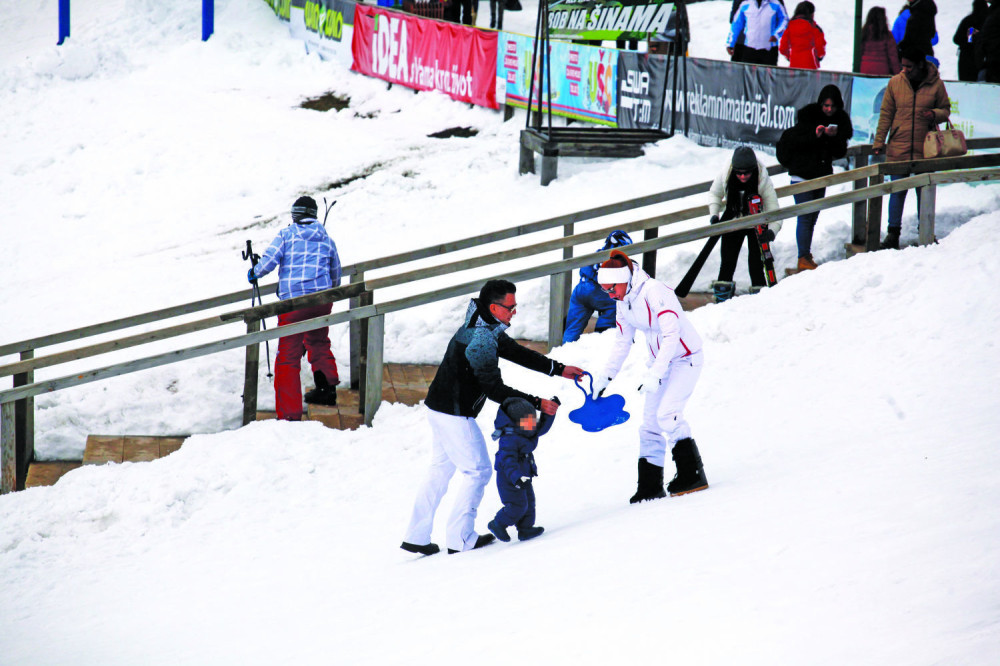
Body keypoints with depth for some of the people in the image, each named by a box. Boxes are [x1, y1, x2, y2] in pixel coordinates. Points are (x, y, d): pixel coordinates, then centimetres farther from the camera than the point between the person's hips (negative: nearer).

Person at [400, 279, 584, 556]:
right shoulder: (481, 341, -26)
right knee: (477, 471, 2)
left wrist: (558, 369, 11)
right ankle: (461, 538, 10)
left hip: (439, 407, 10)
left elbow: (516, 353, 15)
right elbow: (494, 390, -25)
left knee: (440, 471, 17)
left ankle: (416, 537, 22)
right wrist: (537, 403, -21)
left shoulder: (486, 330, 7)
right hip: (455, 415, -10)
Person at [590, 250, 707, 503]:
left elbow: (672, 335, -31)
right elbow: (622, 343, 14)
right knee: (650, 422, 3)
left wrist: (654, 375, -36)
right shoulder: (624, 303, 2)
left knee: (667, 413, -23)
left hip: (685, 358, -8)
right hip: (659, 360, 8)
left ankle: (692, 474, -17)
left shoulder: (654, 292, -25)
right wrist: (605, 377, 8)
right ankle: (650, 485, 8)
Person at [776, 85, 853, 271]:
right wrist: (815, 135, -27)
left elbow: (840, 153, 2)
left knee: (813, 217, 10)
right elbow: (795, 140, -13)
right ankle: (803, 259, -7)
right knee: (805, 217, -8)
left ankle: (807, 256, 18)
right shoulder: (807, 115, -10)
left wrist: (835, 137, -17)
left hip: (822, 175, 5)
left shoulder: (841, 120, 3)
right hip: (802, 173, -5)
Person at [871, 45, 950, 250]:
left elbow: (946, 109, 9)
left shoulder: (936, 84, -2)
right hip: (898, 148, 0)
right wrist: (879, 141, 1)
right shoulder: (895, 83, 0)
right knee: (897, 191, 0)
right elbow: (886, 114, 5)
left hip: (925, 148, 0)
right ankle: (893, 233, 7)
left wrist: (935, 114, -15)